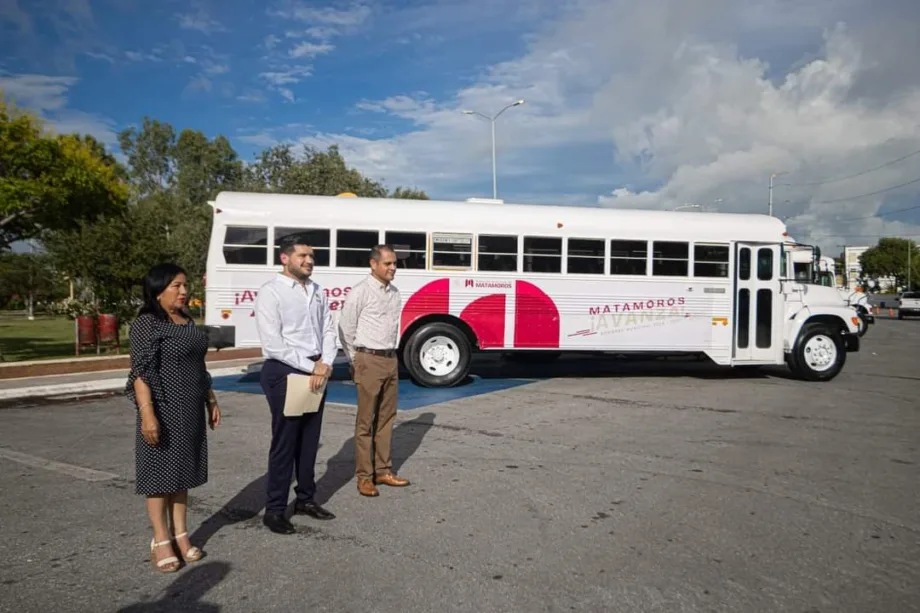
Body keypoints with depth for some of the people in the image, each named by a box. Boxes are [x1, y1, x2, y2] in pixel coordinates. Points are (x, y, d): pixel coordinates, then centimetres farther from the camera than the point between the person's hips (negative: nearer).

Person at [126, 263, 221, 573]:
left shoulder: (187, 321, 11)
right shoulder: (146, 323, -12)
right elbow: (140, 372, -17)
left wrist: (211, 401, 17)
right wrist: (147, 414, -24)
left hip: (190, 410, 7)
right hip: (163, 410, -7)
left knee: (182, 469, 12)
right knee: (160, 470, 3)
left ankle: (180, 535, 22)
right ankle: (160, 541, 13)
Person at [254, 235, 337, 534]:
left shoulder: (318, 291, 10)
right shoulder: (270, 292, -10)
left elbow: (328, 330, 9)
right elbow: (273, 344, -16)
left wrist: (325, 363, -8)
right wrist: (310, 366, -15)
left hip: (317, 372, 6)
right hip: (284, 372, -6)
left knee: (310, 440, 14)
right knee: (285, 441, 0)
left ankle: (305, 498, 29)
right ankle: (274, 509, 13)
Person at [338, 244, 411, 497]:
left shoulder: (394, 292, 10)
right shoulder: (361, 291, -11)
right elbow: (345, 329, -7)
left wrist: (391, 354, 13)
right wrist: (355, 361, 0)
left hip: (391, 359, 7)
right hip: (369, 361, -7)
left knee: (386, 418, 12)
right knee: (366, 421, 1)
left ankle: (383, 471, 22)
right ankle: (364, 476, 9)